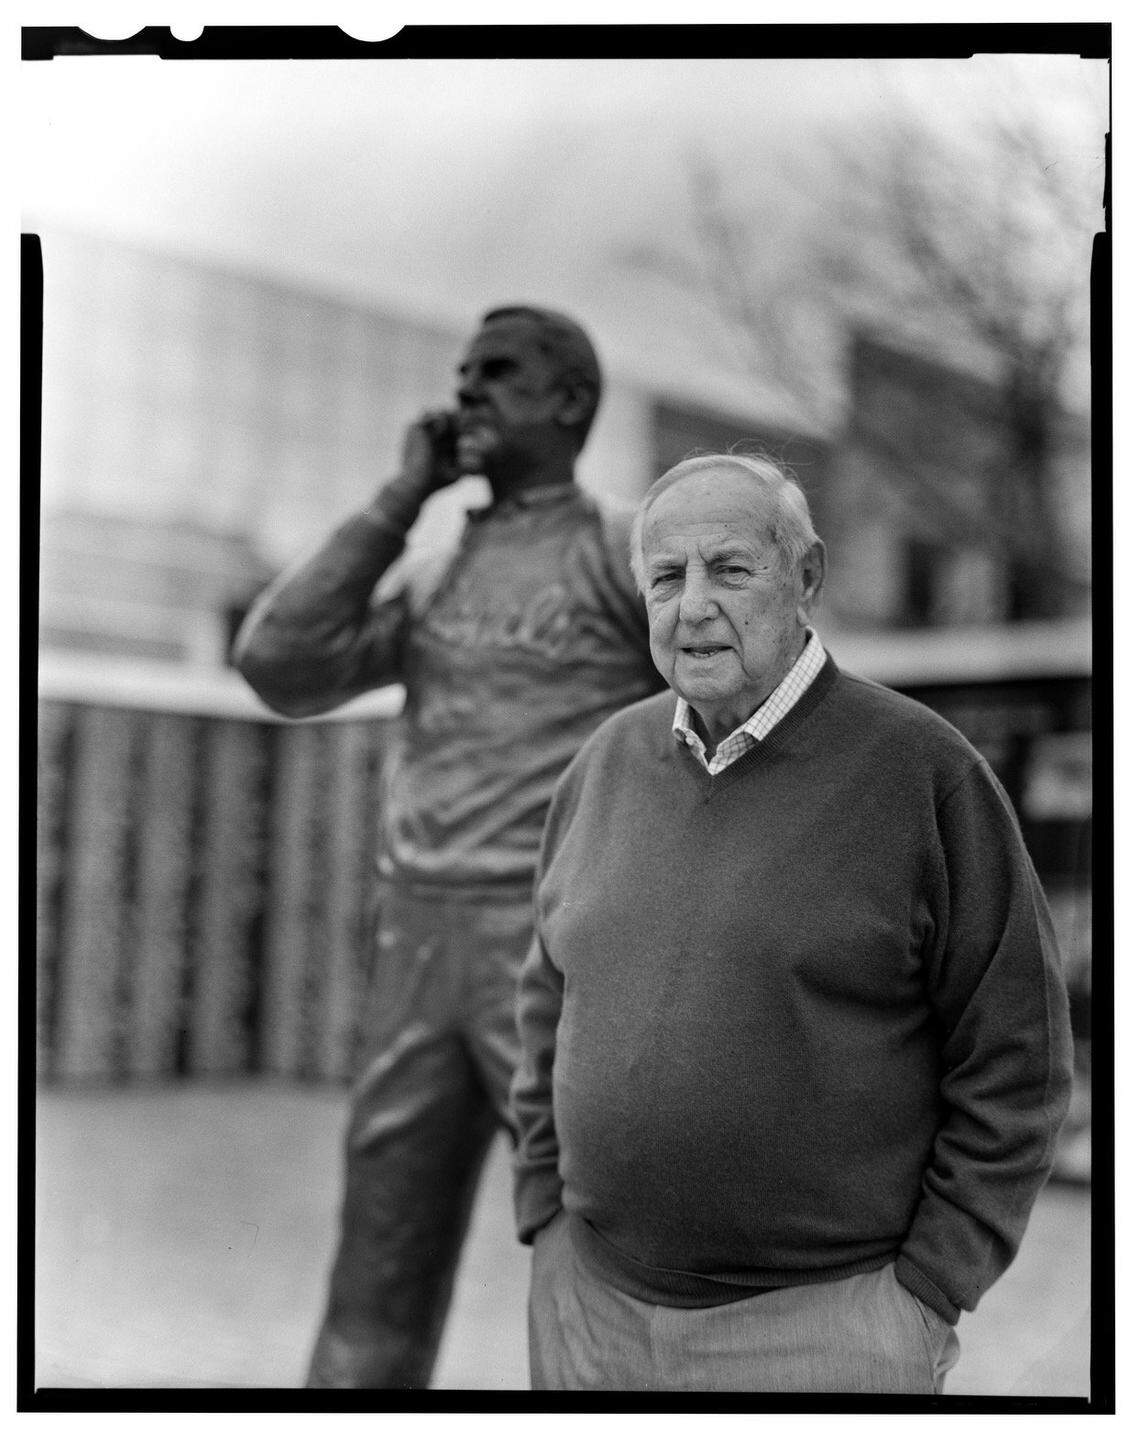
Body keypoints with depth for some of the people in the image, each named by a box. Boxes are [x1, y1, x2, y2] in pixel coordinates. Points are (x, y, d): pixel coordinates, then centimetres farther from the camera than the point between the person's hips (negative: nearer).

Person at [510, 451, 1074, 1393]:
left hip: (821, 1321, -4)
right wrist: (547, 1215, 8)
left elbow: (1014, 1063, -8)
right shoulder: (609, 761, 5)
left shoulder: (922, 769, -9)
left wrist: (926, 1289, -9)